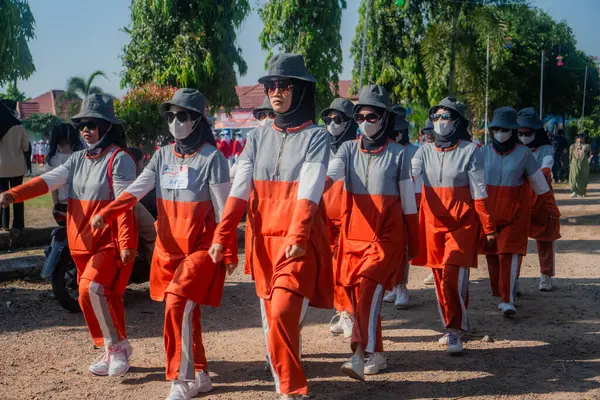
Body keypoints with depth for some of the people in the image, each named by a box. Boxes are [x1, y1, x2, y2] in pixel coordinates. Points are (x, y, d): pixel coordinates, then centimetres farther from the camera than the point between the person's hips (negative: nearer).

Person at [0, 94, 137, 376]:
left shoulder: (119, 159, -10)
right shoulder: (78, 159, 11)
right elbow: (49, 180, -2)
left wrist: (127, 244, -21)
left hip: (110, 242, -7)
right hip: (83, 243, 7)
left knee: (91, 289, -22)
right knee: (105, 296, 14)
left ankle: (115, 346, -6)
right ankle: (115, 350, 26)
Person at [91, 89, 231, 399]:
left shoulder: (212, 158, -9)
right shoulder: (163, 156, 7)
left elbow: (224, 210, -9)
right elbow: (136, 189, -4)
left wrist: (230, 253, -9)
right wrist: (105, 214, -19)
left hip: (201, 247, -6)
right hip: (169, 247, 6)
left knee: (177, 303, -19)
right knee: (187, 312, 13)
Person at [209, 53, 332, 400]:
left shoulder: (316, 137, -4)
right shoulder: (258, 137, 8)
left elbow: (309, 192, -17)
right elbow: (239, 190, 0)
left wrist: (296, 237, -30)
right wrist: (221, 236, -11)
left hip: (301, 242, -5)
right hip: (262, 240, 5)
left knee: (282, 313, -17)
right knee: (273, 315, 14)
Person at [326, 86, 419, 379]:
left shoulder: (398, 153, 1)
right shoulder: (348, 149, 6)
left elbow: (408, 200, 4)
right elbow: (329, 173, -14)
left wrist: (414, 243, 7)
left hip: (387, 233, -4)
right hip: (353, 231, 4)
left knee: (368, 286, -21)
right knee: (356, 291, 8)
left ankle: (360, 354, -23)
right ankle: (376, 354, 23)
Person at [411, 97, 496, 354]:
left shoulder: (470, 151, -3)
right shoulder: (425, 151, 6)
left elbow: (479, 192, -3)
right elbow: (409, 175, -11)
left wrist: (488, 228, -1)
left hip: (461, 222, -4)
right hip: (432, 222, 4)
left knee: (453, 276, -14)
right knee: (440, 277, 10)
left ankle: (455, 331, -3)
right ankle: (454, 326, 25)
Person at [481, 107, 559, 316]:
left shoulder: (523, 153, -2)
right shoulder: (484, 152, 2)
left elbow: (539, 182, 6)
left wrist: (550, 207, 11)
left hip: (515, 212, -2)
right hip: (488, 211, 3)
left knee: (510, 253, -10)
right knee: (492, 254, 8)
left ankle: (508, 300, -8)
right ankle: (501, 294, 24)